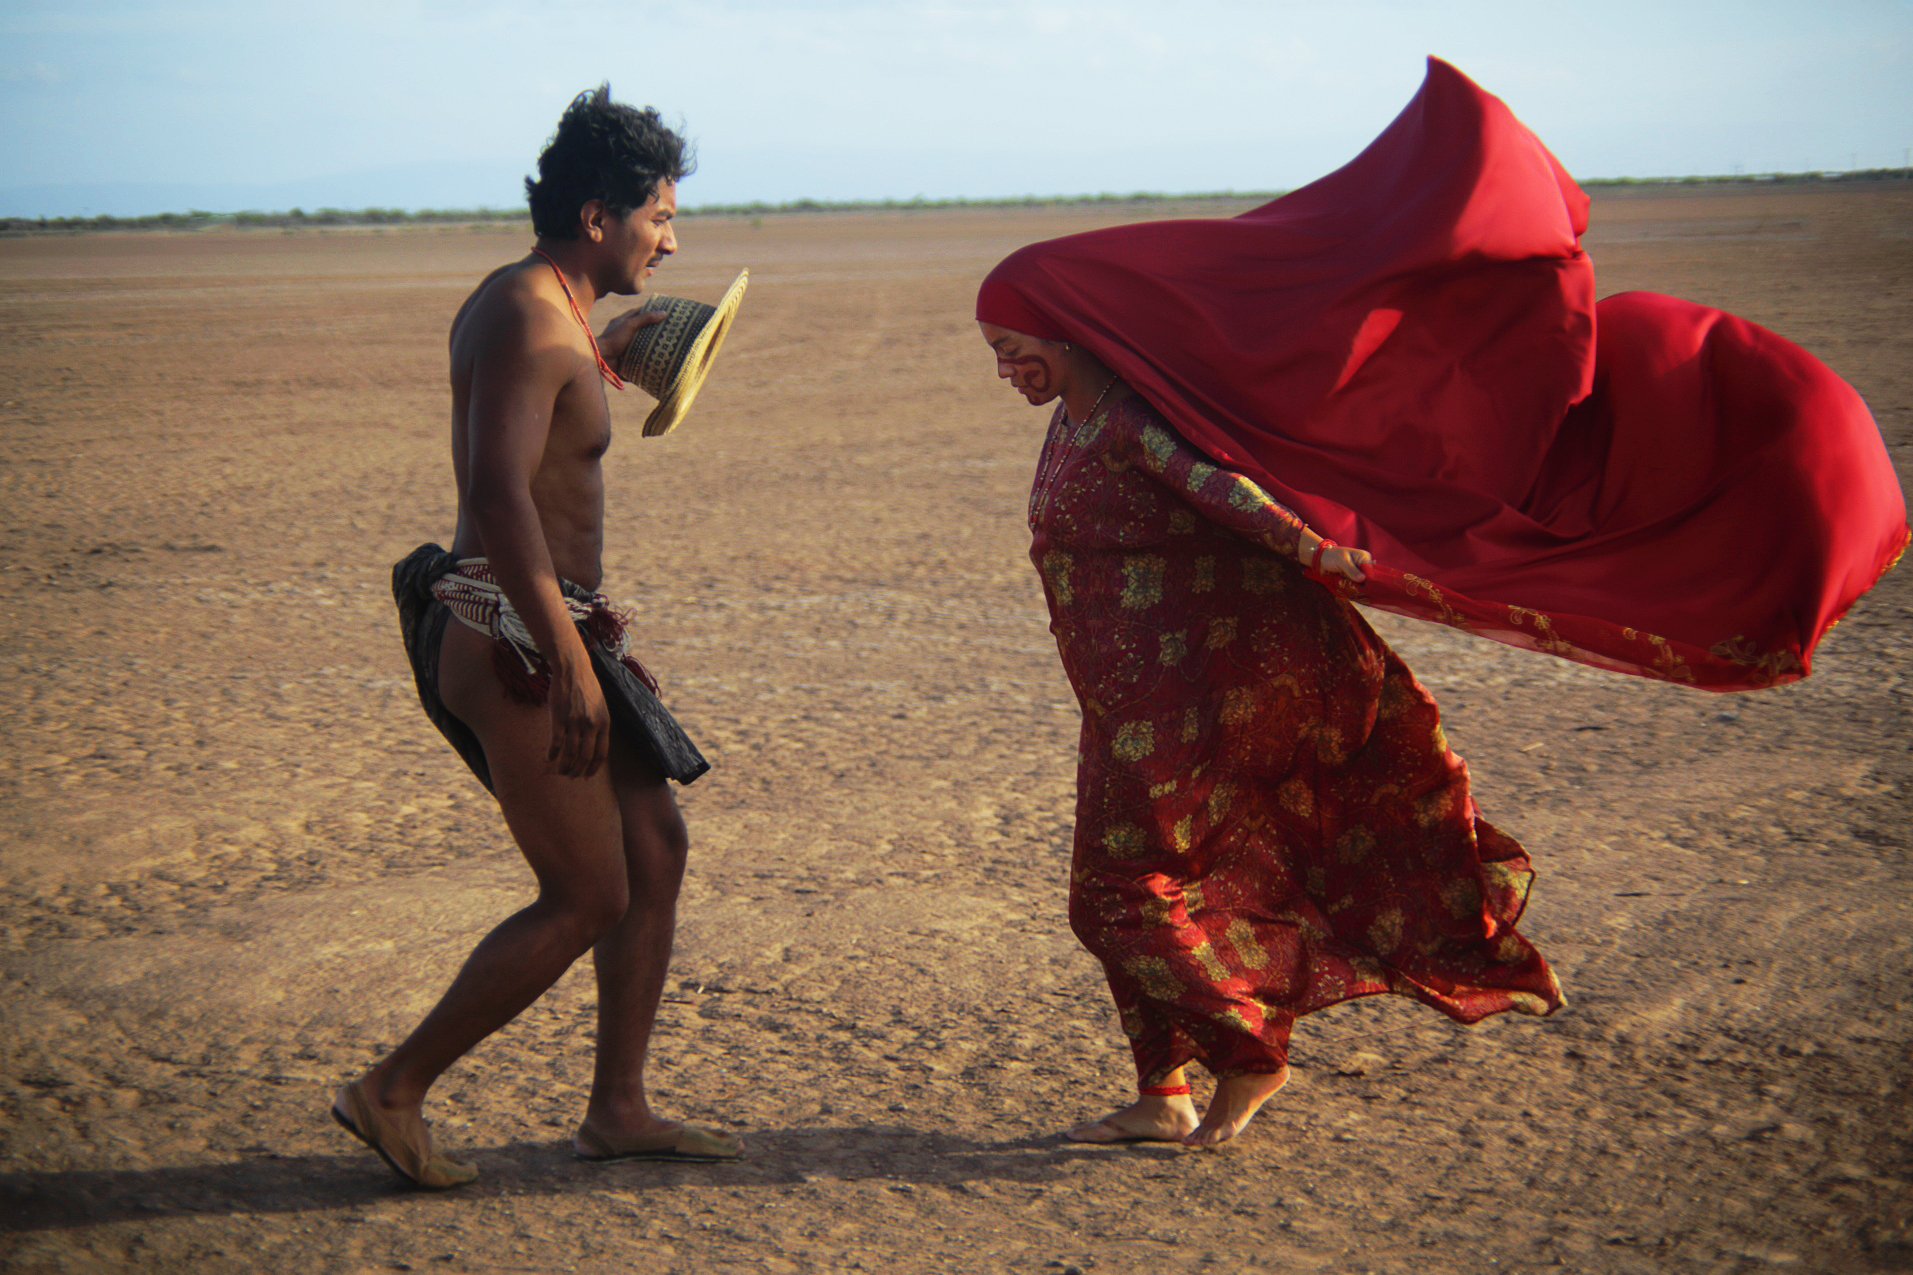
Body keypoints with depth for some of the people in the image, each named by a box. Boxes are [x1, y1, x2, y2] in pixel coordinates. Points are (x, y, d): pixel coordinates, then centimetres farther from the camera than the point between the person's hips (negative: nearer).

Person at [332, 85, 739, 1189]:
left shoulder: (538, 307, 15)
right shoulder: (529, 317, -17)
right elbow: (500, 493, -29)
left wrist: (604, 354, 32)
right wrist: (570, 659, -30)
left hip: (537, 631, 10)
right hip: (508, 640, -10)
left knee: (657, 849, 11)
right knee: (589, 900, -4)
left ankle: (617, 1111, 20)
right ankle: (393, 1093, 7)